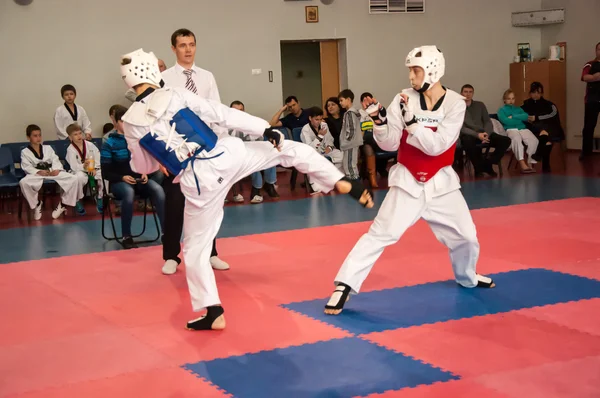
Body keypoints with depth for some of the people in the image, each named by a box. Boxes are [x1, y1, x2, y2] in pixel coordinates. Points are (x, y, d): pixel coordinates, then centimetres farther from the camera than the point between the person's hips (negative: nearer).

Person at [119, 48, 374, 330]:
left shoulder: (131, 123, 0)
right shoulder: (175, 95, -3)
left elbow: (144, 166, 13)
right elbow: (222, 114, -5)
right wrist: (264, 129, -4)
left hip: (199, 182, 1)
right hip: (226, 155, 0)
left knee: (195, 246, 15)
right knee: (292, 149, 18)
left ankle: (213, 312, 15)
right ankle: (342, 183, 9)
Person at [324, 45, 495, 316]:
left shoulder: (455, 103, -11)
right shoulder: (404, 99, -8)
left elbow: (437, 146, -20)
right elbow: (390, 144, -6)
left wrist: (410, 121, -29)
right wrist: (380, 121, -24)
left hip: (440, 181, 1)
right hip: (408, 181, -1)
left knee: (465, 235, 13)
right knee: (380, 234, -12)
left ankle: (468, 277, 44)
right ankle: (344, 286, -9)